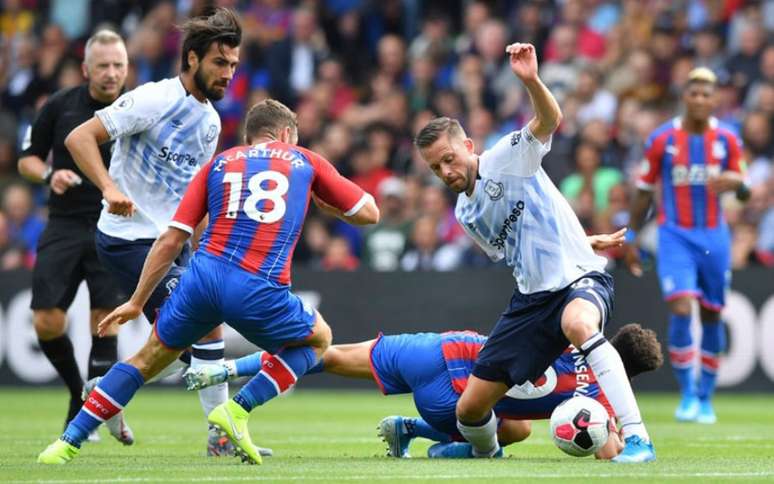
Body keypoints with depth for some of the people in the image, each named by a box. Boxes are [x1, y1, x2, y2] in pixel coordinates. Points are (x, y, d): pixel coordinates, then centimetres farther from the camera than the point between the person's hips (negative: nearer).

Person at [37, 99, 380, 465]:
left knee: (150, 357, 22)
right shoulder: (305, 161, 19)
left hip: (203, 277, 2)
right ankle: (237, 410, 9)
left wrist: (137, 301, 23)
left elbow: (170, 240, 16)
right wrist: (324, 203, 39)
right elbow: (369, 213, 21)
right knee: (318, 338, 27)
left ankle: (68, 442, 16)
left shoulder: (220, 163, 22)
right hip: (259, 291, -2)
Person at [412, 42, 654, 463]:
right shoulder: (465, 215, 13)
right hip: (532, 297, 7)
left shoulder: (507, 157, -6)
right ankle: (485, 453, 40)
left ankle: (637, 438, -46)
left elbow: (550, 120, -26)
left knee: (578, 323, -45)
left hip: (580, 277, -7)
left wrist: (530, 80, -46)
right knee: (469, 408, 4)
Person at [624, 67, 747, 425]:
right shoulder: (662, 139, -3)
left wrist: (732, 181, -16)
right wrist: (631, 238, 7)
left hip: (714, 235, 2)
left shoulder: (727, 140, 1)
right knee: (681, 310, -18)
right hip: (675, 236, -2)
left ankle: (705, 397, 21)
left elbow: (742, 187, 9)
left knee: (711, 316, 7)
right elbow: (644, 191, 6)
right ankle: (687, 393, -8)